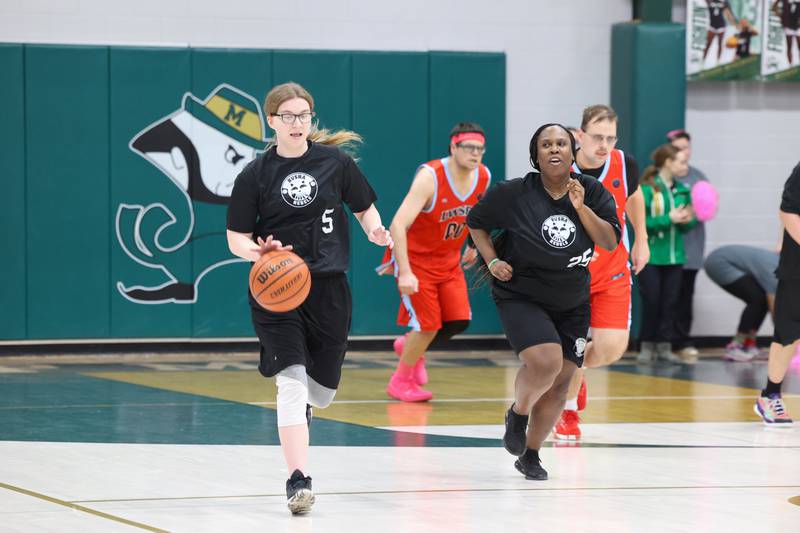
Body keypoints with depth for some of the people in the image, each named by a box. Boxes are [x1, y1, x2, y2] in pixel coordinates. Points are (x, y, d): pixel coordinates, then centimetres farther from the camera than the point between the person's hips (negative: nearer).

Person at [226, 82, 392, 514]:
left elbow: (365, 208, 13)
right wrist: (259, 252, -19)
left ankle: (300, 405, 51)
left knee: (322, 392, 12)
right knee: (291, 380, -17)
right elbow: (236, 237, 2)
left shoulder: (336, 162, 2)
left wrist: (375, 231, -9)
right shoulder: (255, 175, -1)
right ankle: (298, 480, -19)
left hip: (327, 286, 2)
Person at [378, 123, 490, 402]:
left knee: (459, 321, -4)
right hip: (415, 258, -6)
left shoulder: (484, 177, -8)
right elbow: (398, 225, -34)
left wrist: (473, 245, 22)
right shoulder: (430, 177, -28)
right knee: (428, 324, -10)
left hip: (449, 261, 6)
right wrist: (404, 273, -40)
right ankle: (401, 381, 14)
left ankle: (409, 345, 26)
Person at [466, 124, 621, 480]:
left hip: (572, 304, 4)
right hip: (521, 298, -4)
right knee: (545, 361, -26)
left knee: (561, 381, 4)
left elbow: (610, 242, -12)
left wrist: (581, 208, -23)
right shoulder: (514, 194, -13)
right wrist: (492, 261, -9)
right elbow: (475, 222, 3)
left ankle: (530, 455, 23)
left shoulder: (593, 192, -5)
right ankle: (518, 414, 5)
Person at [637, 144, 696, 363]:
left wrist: (689, 220, -10)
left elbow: (685, 225, 13)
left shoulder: (682, 190, 7)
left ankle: (664, 346, 13)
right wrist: (668, 218, -22)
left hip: (674, 257, 5)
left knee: (670, 303, 6)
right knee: (651, 302, 0)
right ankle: (647, 346, 12)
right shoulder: (647, 189, -11)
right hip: (651, 257, -5)